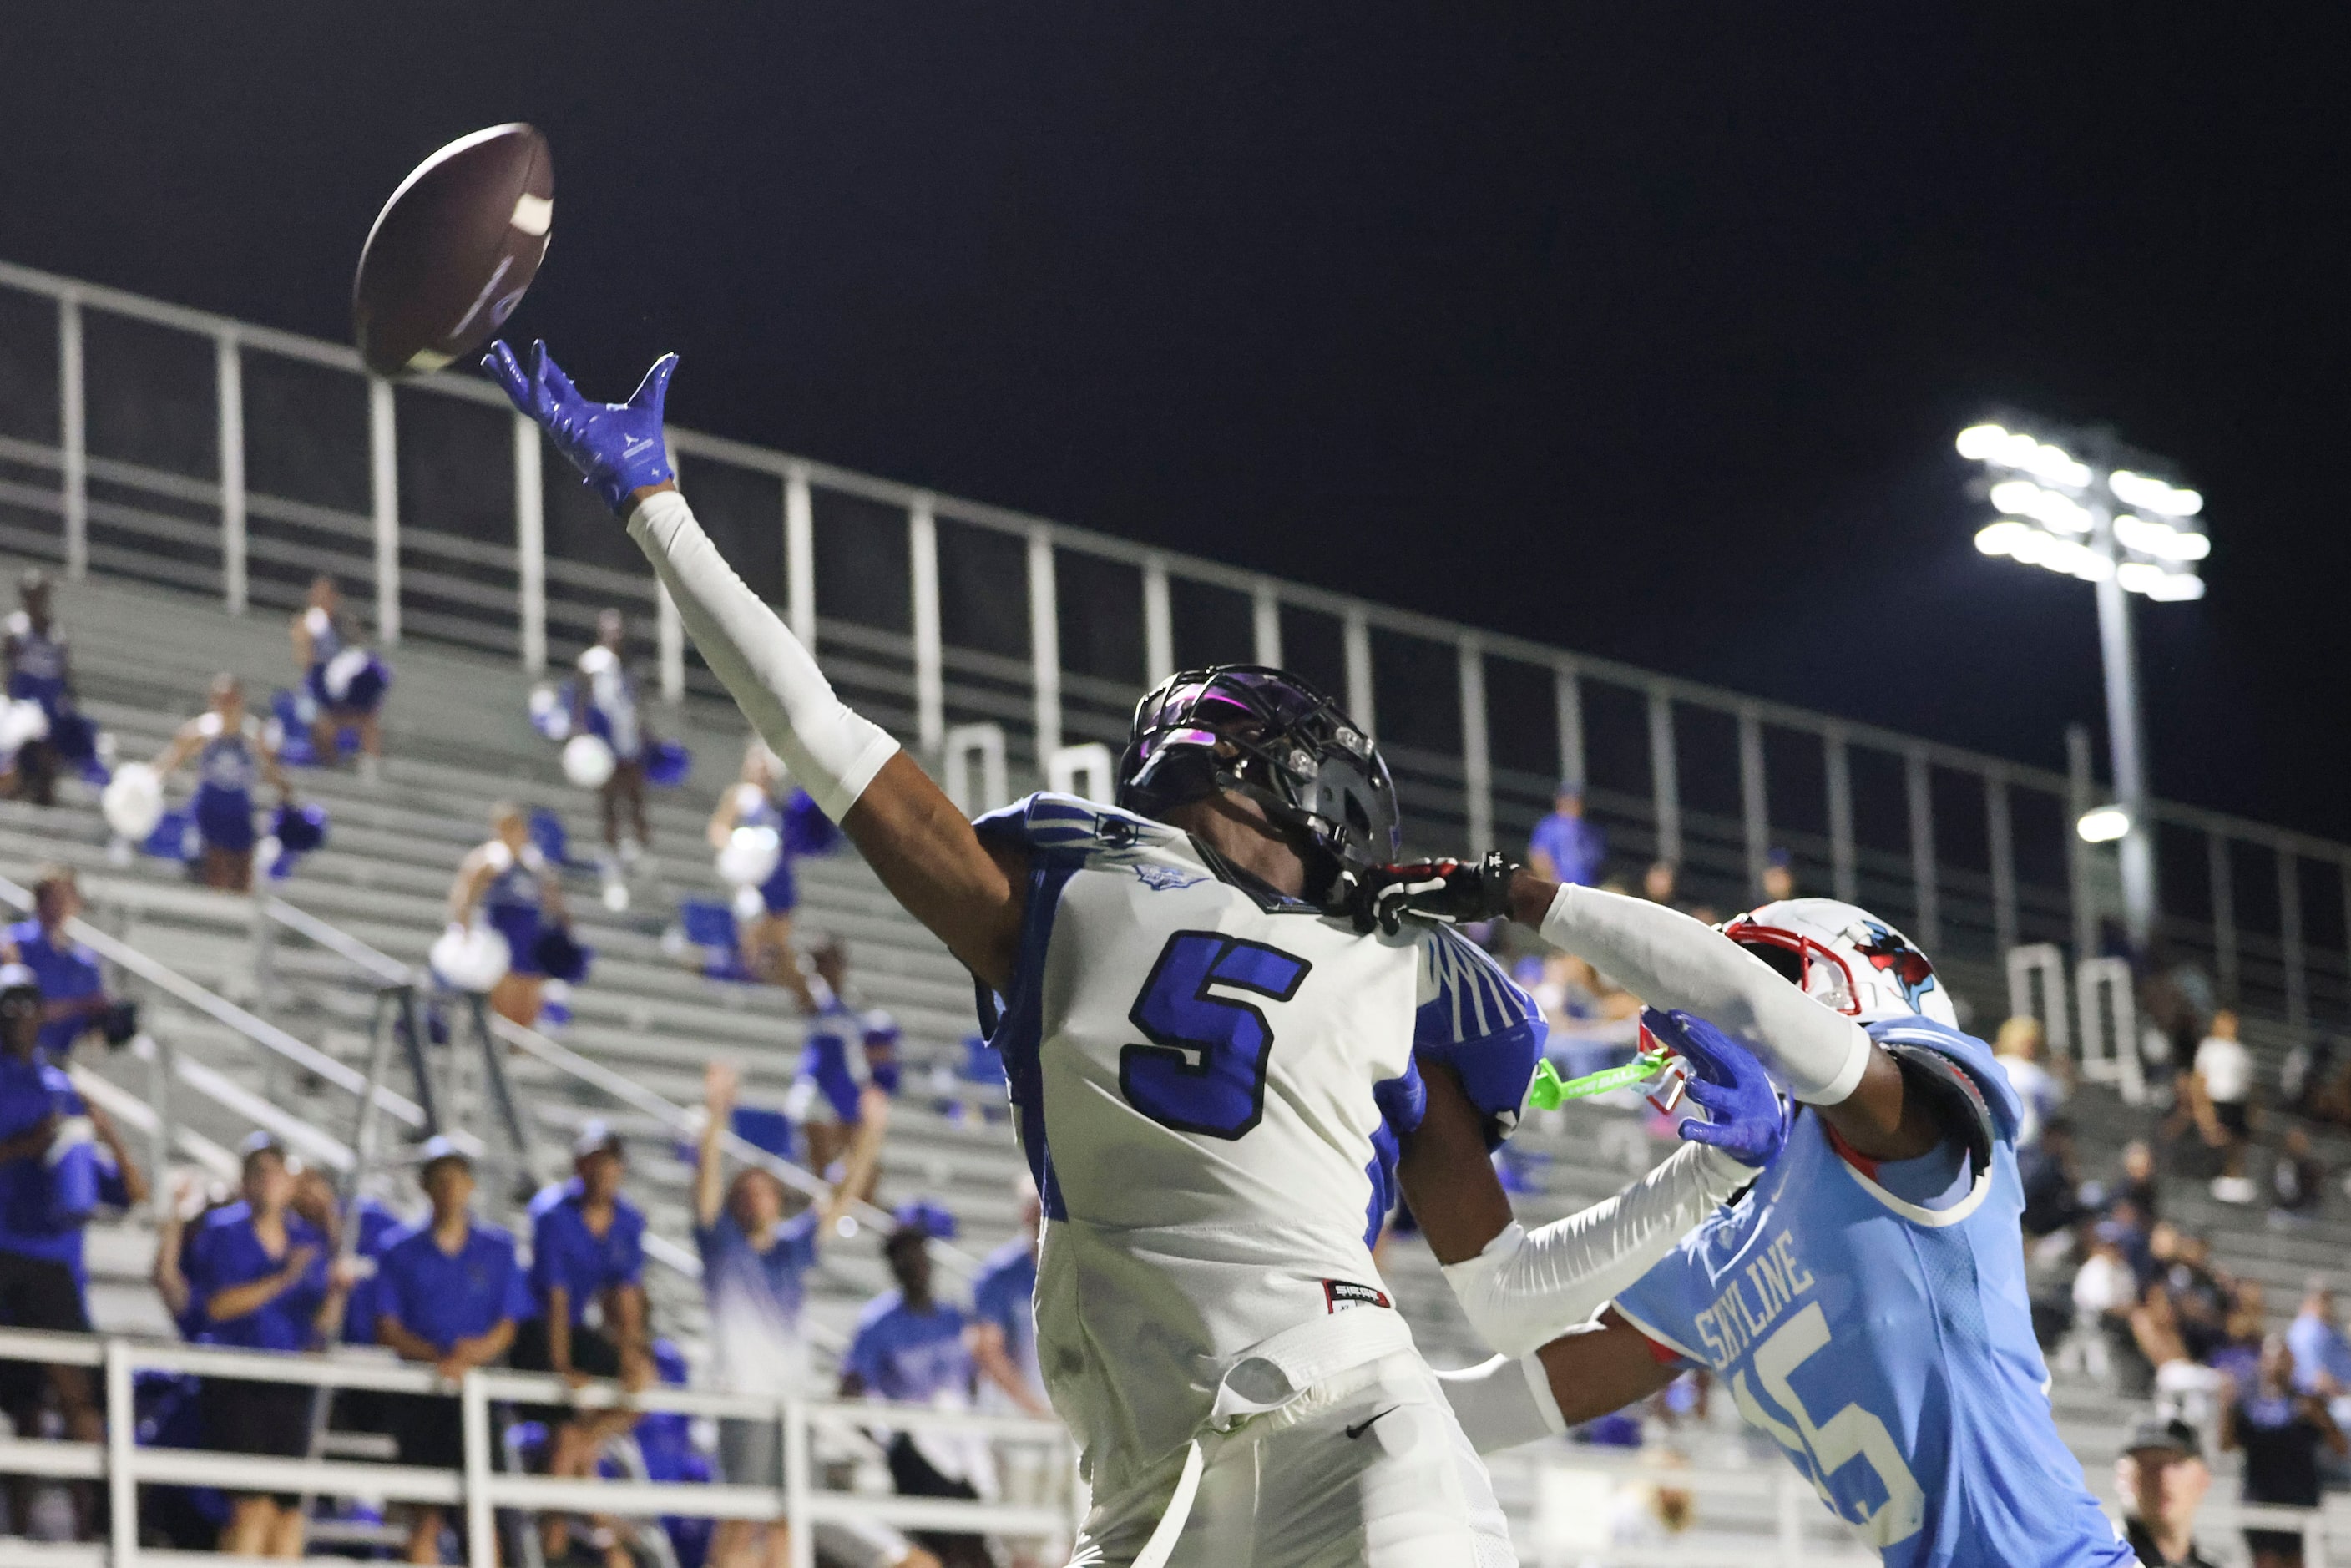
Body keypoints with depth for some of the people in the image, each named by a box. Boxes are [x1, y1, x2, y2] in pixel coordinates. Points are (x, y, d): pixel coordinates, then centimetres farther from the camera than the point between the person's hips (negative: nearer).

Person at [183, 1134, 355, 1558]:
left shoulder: (307, 1240, 13)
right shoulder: (222, 1233, 2)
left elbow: (321, 1322, 10)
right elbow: (217, 1305, -11)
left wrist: (334, 1292, -11)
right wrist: (281, 1281, -17)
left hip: (290, 1387, 4)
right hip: (235, 1386, -4)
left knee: (290, 1506, -1)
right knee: (254, 1504, -15)